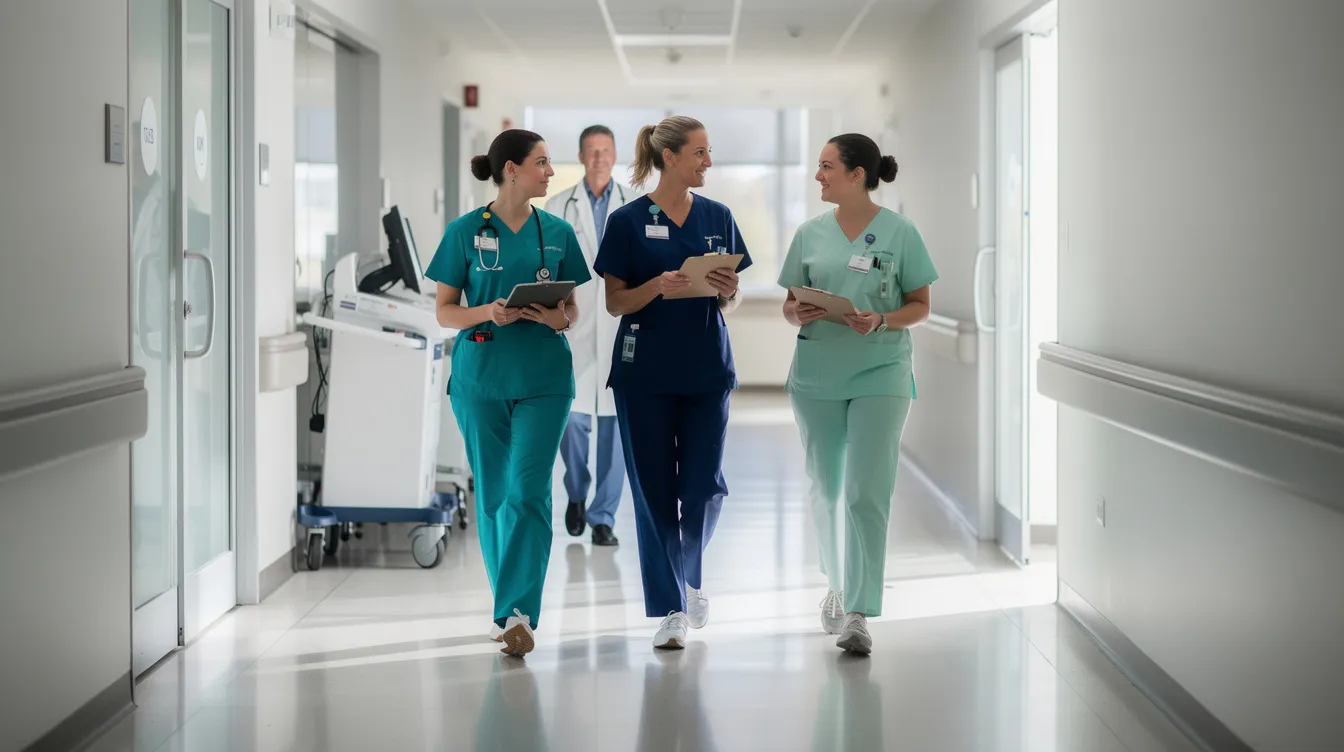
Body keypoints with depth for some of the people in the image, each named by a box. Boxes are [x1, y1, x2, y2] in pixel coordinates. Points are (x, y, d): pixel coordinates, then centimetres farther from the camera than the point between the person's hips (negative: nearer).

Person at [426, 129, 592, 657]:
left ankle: (518, 611, -12)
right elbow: (445, 311, 2)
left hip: (543, 377, 0)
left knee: (528, 491, -10)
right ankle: (508, 606, 22)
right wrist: (488, 313, -17)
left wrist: (561, 319, -11)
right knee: (492, 494, 7)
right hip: (480, 375, 0)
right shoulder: (466, 231, 1)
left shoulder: (557, 232, 7)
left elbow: (572, 307, 12)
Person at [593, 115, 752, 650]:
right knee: (654, 488, 0)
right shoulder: (629, 220, -3)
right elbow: (615, 302, -2)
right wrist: (658, 286, -20)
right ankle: (671, 608, 8)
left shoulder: (718, 217, 7)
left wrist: (727, 291, -11)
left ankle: (690, 578, 29)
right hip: (645, 371, -3)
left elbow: (731, 303, 11)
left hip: (707, 368, 3)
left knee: (705, 485, 1)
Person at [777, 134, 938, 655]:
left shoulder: (899, 232, -3)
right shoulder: (811, 234, 7)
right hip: (816, 375, 4)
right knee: (825, 490, 13)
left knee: (867, 494, -10)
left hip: (879, 374, -4)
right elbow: (789, 307, 11)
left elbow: (920, 306, 1)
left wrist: (881, 321, -18)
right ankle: (838, 584, 34)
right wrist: (799, 314, -12)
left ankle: (858, 613, -8)